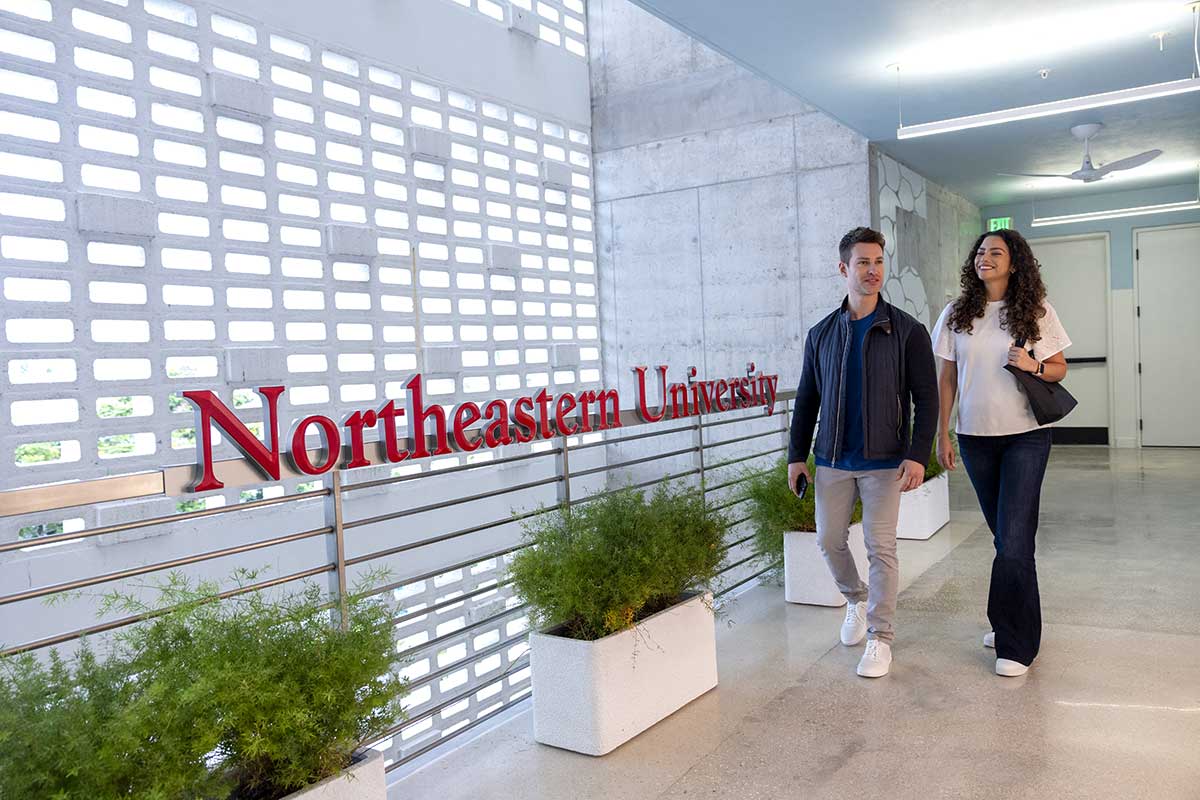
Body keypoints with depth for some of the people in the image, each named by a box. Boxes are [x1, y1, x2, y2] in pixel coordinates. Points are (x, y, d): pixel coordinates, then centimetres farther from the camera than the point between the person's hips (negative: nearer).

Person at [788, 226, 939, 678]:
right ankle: (857, 599, 37)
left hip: (884, 461, -3)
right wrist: (797, 455, 6)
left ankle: (880, 638, 11)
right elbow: (807, 399, 11)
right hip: (832, 460, 4)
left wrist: (918, 455, -14)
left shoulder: (907, 331, -2)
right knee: (829, 541, 10)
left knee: (881, 548, -2)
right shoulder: (821, 334, 7)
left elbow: (926, 398, -4)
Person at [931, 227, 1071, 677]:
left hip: (1025, 436, -2)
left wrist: (1034, 366, -16)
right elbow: (947, 378, 7)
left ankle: (1016, 644, 3)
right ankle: (1009, 625, 30)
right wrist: (942, 434, 4)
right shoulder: (957, 315, 4)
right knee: (1004, 535, 13)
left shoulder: (1036, 312, 0)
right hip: (975, 437, 2)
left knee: (1013, 539, -8)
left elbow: (1059, 369, 6)